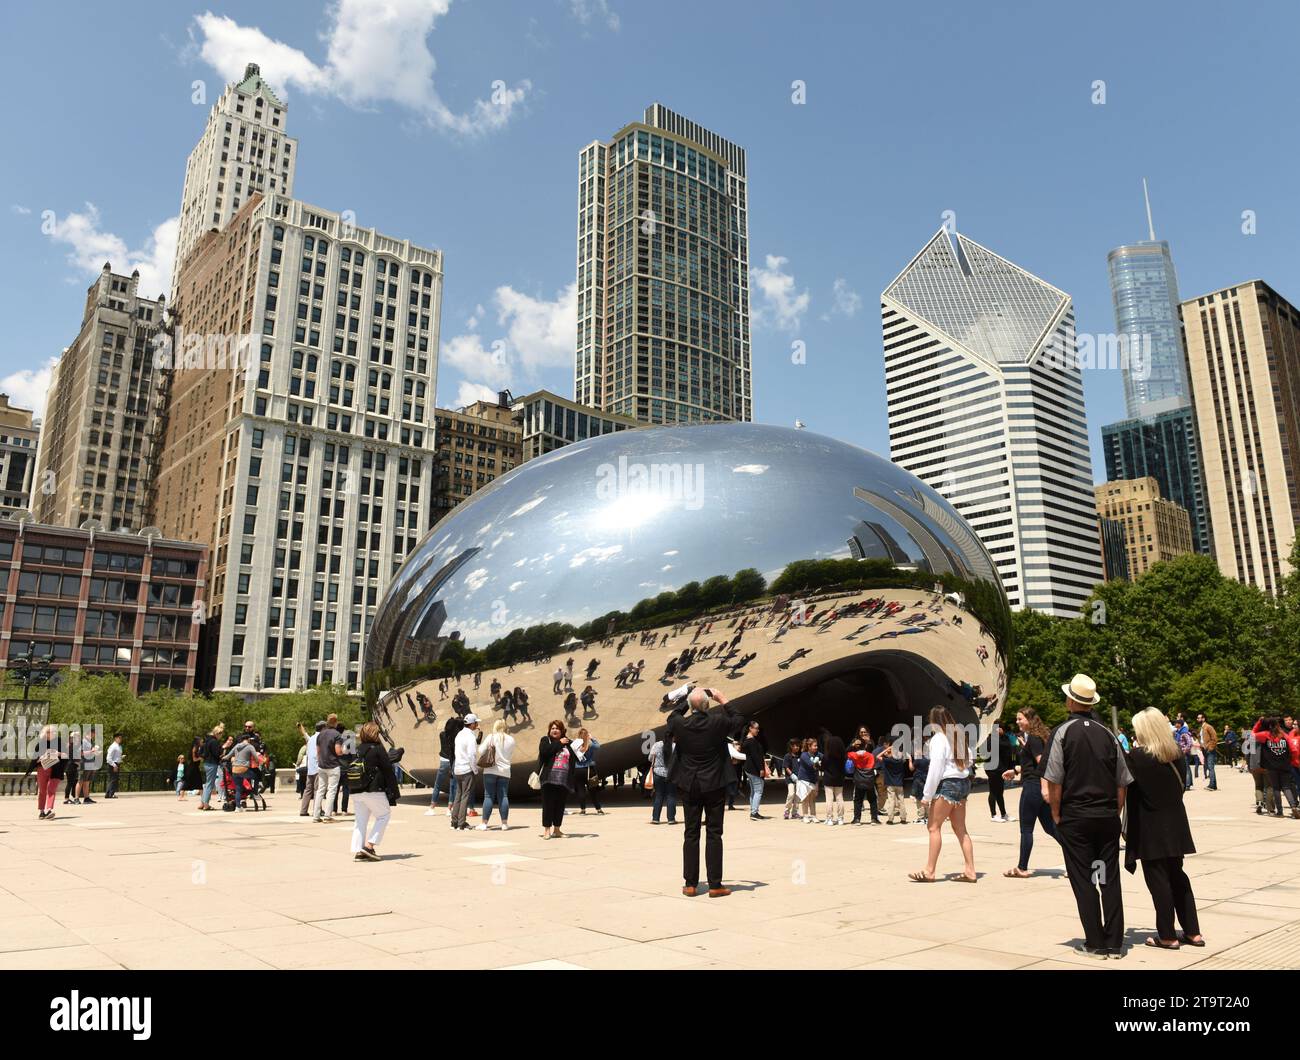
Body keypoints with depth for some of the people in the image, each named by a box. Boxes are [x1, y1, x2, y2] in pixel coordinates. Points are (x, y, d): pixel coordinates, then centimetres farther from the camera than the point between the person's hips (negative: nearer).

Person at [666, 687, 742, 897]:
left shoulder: (680, 723, -11)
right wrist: (723, 701, 11)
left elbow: (671, 718, 15)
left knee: (691, 834, 8)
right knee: (714, 834, 4)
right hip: (714, 785, -2)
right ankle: (715, 885, 5)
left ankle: (690, 884, 12)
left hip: (689, 786, 2)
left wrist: (688, 702, 16)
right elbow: (736, 721, 7)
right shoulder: (717, 721, -15)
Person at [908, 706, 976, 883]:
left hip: (947, 784, -8)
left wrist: (927, 795, -12)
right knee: (960, 829, 10)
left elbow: (935, 769, -15)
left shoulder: (938, 738, -12)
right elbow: (969, 759, 19)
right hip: (963, 783, 8)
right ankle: (970, 871, 10)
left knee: (933, 827, -3)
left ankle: (929, 871, -4)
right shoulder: (958, 735, 11)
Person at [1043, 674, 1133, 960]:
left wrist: (1057, 817, 2)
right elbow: (1122, 783, 5)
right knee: (1110, 879, 10)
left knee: (1084, 881, 5)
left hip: (1075, 818, -4)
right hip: (1108, 817, 4)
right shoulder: (1108, 734, 4)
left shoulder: (1063, 732, -8)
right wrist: (1114, 814, 15)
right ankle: (1114, 943, 15)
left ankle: (1095, 944, 9)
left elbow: (1054, 783, -11)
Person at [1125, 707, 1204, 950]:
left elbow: (1132, 793, -11)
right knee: (1177, 876, 17)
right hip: (1175, 824, 6)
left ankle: (1167, 936, 9)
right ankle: (1192, 932, 22)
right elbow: (1180, 786, 9)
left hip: (1150, 828, -6)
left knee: (1158, 879, 2)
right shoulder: (1174, 754, 3)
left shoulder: (1137, 756, -15)